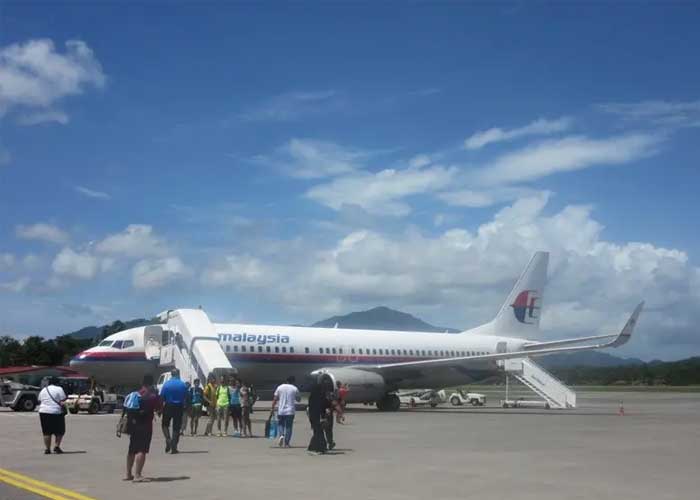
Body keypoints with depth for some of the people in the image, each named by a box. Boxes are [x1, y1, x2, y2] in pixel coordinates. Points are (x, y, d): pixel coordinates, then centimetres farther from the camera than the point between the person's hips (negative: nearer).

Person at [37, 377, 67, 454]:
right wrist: (64, 410, 0)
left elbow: (39, 402, 16)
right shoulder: (59, 389, -3)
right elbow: (62, 403, -10)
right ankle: (57, 446, -1)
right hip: (56, 412, -5)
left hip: (43, 412, 5)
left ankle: (47, 449, 7)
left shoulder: (43, 390, 14)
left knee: (46, 432, 8)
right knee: (59, 431, 7)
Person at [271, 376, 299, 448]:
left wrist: (272, 409, 5)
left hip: (281, 411, 1)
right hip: (290, 411, -1)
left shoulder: (280, 387, 5)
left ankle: (281, 435, -10)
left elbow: (275, 399, 2)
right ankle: (286, 443, 3)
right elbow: (298, 399, 8)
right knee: (288, 427, 5)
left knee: (281, 424, 17)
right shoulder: (295, 389, 1)